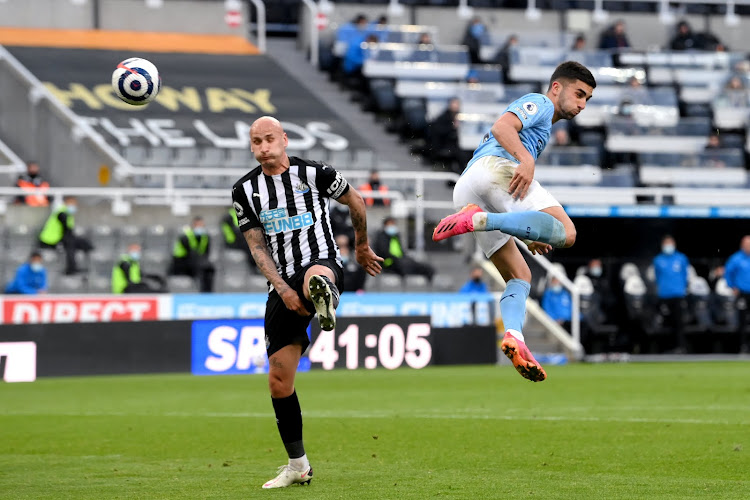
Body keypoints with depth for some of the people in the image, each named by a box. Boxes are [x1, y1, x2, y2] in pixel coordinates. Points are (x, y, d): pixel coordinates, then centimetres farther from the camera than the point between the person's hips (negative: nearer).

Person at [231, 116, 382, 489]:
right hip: (282, 285, 4)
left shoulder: (315, 174, -1)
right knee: (279, 381, 2)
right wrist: (283, 290, -9)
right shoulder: (245, 190, 7)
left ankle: (323, 297, -81)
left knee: (315, 277, -45)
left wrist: (362, 247, 29)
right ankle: (298, 465, 16)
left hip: (323, 261, -4)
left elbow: (355, 202, 17)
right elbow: (258, 248, 4)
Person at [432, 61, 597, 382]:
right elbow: (501, 127, -8)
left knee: (520, 277, 6)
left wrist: (530, 235, 29)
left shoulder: (540, 126, 42)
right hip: (494, 165, -9)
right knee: (566, 233, -26)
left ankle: (513, 336, -19)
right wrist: (527, 160, -23)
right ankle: (478, 219, -33)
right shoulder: (538, 103, 15)